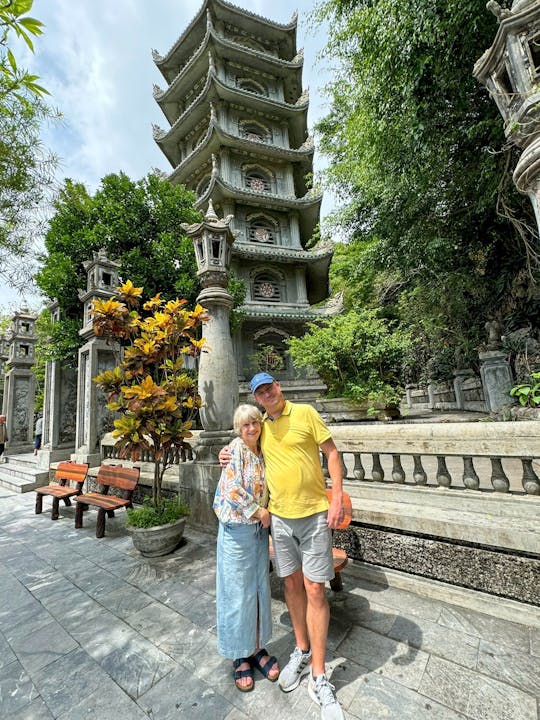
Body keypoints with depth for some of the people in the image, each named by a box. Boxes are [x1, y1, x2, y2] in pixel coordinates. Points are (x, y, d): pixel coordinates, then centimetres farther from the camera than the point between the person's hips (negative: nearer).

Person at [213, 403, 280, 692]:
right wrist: (259, 511, -14)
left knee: (259, 588, 17)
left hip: (260, 529, 6)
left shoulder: (261, 453, 4)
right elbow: (232, 488, -22)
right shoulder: (236, 448, -16)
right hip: (237, 530, -6)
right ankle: (240, 656, 31)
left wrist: (265, 512, 0)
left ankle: (257, 647, 37)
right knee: (238, 592, 10)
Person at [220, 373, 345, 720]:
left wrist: (337, 498, -13)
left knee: (314, 589, 2)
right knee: (292, 583, 17)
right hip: (280, 516, 4)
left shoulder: (305, 413, -9)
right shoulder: (262, 427, 6)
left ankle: (319, 677, 21)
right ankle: (302, 652, 39)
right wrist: (231, 455, 3)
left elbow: (332, 452, -7)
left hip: (315, 515, -4)